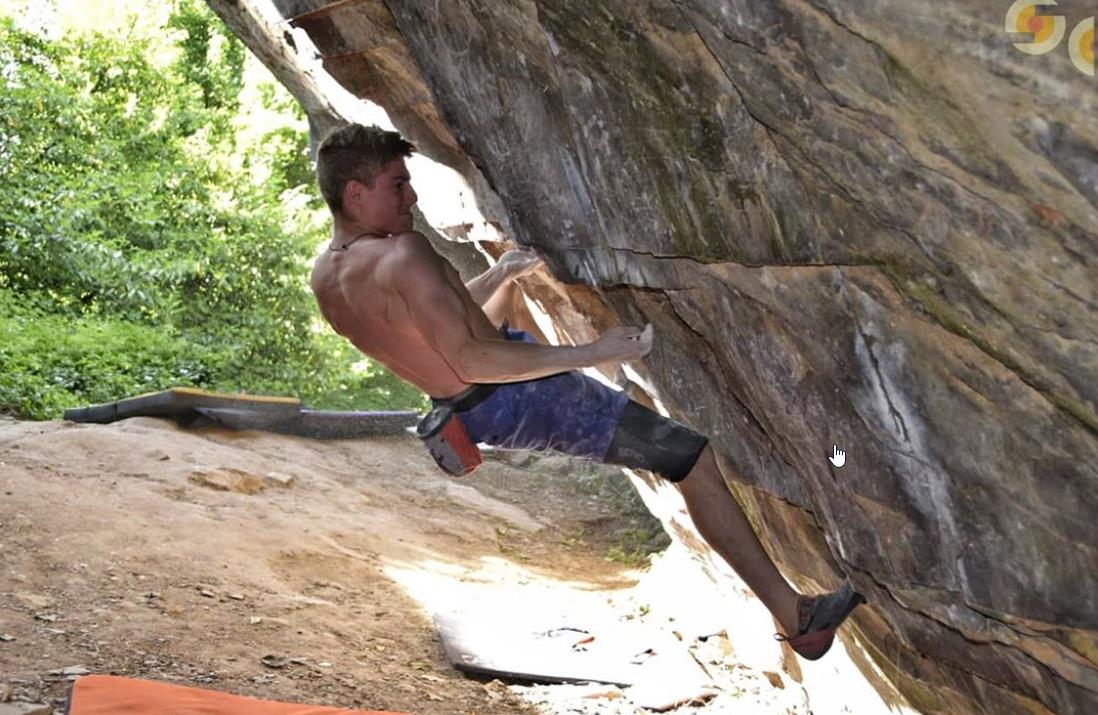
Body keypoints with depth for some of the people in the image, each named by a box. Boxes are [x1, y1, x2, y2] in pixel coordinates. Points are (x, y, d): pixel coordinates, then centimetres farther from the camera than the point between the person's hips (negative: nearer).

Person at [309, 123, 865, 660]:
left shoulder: (325, 277, 4)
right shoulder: (402, 255, -25)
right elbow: (468, 358, -30)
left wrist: (499, 275, 21)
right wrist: (592, 353, -28)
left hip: (469, 412, 10)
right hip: (522, 398, -10)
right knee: (694, 458, -8)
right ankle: (794, 615, -4)